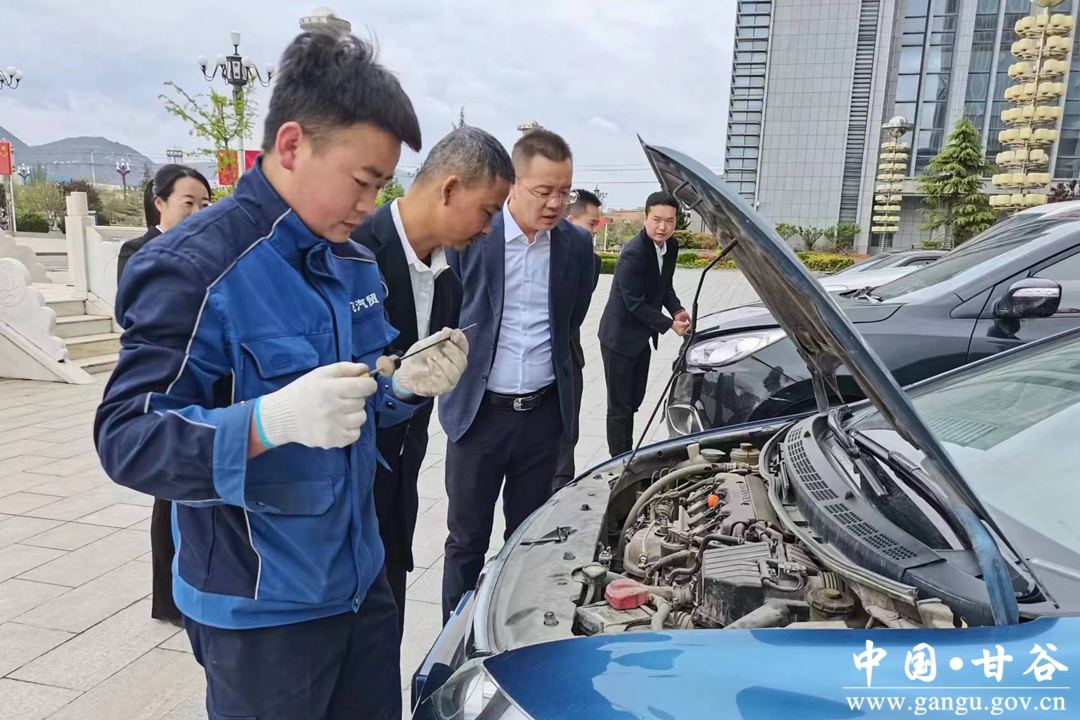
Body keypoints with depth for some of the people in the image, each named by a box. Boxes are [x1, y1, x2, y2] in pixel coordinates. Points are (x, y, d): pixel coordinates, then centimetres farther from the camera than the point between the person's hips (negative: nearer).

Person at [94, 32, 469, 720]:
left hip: (361, 579, 7)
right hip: (261, 607, -7)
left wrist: (407, 385, -8)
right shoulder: (194, 269, -20)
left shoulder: (356, 264, 5)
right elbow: (127, 439, -21)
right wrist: (271, 419, -38)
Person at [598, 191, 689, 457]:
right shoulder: (633, 254, -25)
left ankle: (628, 457, 33)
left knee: (633, 402, 19)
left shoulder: (671, 246, -1)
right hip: (620, 337, -8)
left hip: (642, 336, 8)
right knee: (620, 406, 1)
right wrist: (670, 324, -21)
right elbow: (635, 303, -24)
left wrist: (677, 310, -6)